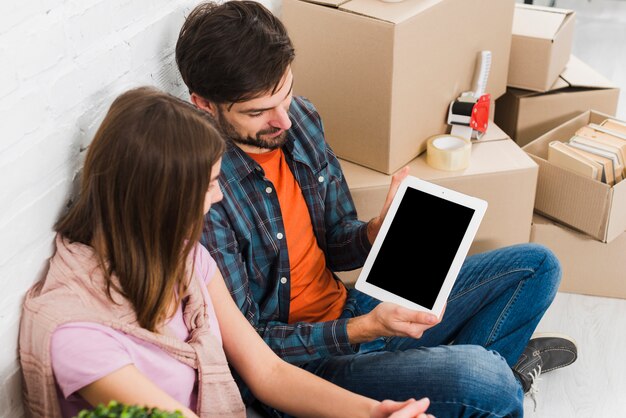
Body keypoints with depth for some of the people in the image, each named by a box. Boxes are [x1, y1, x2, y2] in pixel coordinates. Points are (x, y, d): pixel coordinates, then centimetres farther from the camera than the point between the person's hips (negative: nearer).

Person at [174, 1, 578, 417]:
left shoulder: (301, 117, -4)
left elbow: (335, 246, 7)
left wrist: (378, 231, -15)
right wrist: (362, 330, -28)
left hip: (346, 307, 7)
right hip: (294, 363, -7)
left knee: (536, 265, 9)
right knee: (483, 382, -27)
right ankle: (501, 374, 7)